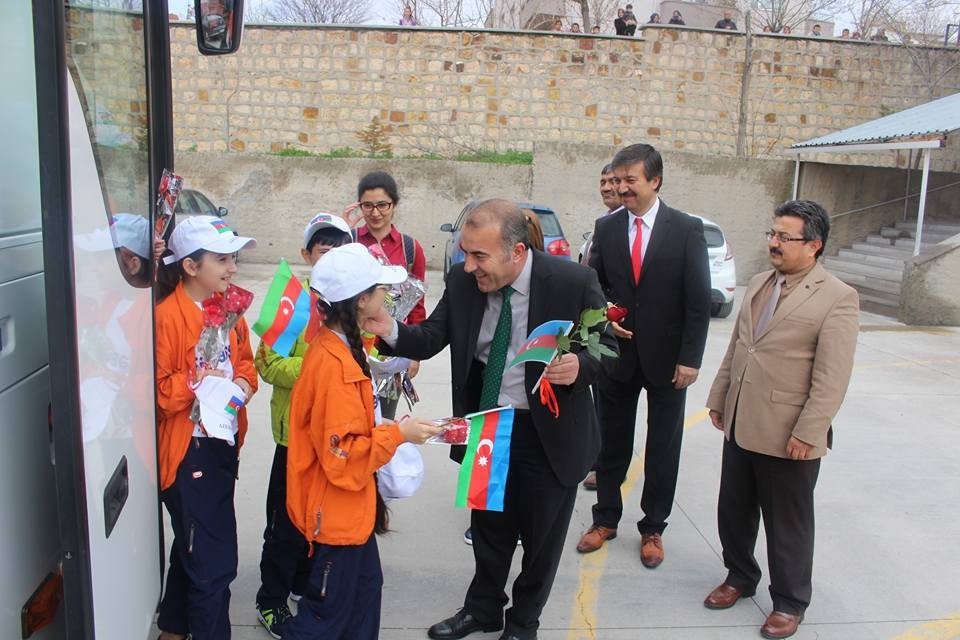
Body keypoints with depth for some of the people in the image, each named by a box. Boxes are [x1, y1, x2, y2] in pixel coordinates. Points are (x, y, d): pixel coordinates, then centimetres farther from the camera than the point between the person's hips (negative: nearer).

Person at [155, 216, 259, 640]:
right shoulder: (167, 317, -18)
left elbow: (246, 360, 15)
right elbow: (156, 390, -20)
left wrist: (243, 383, -4)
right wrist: (197, 383, -26)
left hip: (223, 444, 9)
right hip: (189, 451, -9)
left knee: (193, 548, 24)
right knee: (216, 561, -3)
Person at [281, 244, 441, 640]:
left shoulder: (335, 346, 3)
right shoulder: (335, 364, -28)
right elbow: (344, 455, -26)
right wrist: (397, 434, -19)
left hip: (352, 507, 10)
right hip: (337, 513, -10)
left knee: (365, 588, 22)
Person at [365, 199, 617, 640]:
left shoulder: (573, 281, -20)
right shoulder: (462, 280, -10)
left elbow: (607, 346, -10)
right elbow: (431, 339, -9)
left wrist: (579, 366, -31)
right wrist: (391, 331, -29)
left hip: (549, 433, -3)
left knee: (540, 535, 16)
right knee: (489, 526, 23)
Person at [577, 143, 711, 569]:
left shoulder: (687, 230, -7)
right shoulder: (606, 228, 1)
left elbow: (698, 301, -8)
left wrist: (690, 359, -11)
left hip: (667, 358, -2)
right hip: (617, 355, 2)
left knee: (663, 448, 10)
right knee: (611, 442, 13)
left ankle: (653, 528, 27)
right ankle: (605, 519, 31)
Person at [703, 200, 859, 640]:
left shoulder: (837, 298, -12)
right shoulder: (759, 284, 10)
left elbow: (832, 378, -16)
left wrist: (808, 432, -18)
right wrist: (718, 399, 14)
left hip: (787, 435, -6)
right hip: (740, 426, 7)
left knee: (787, 523, 10)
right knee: (733, 511, 19)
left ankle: (789, 602, 30)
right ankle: (740, 577, 41)